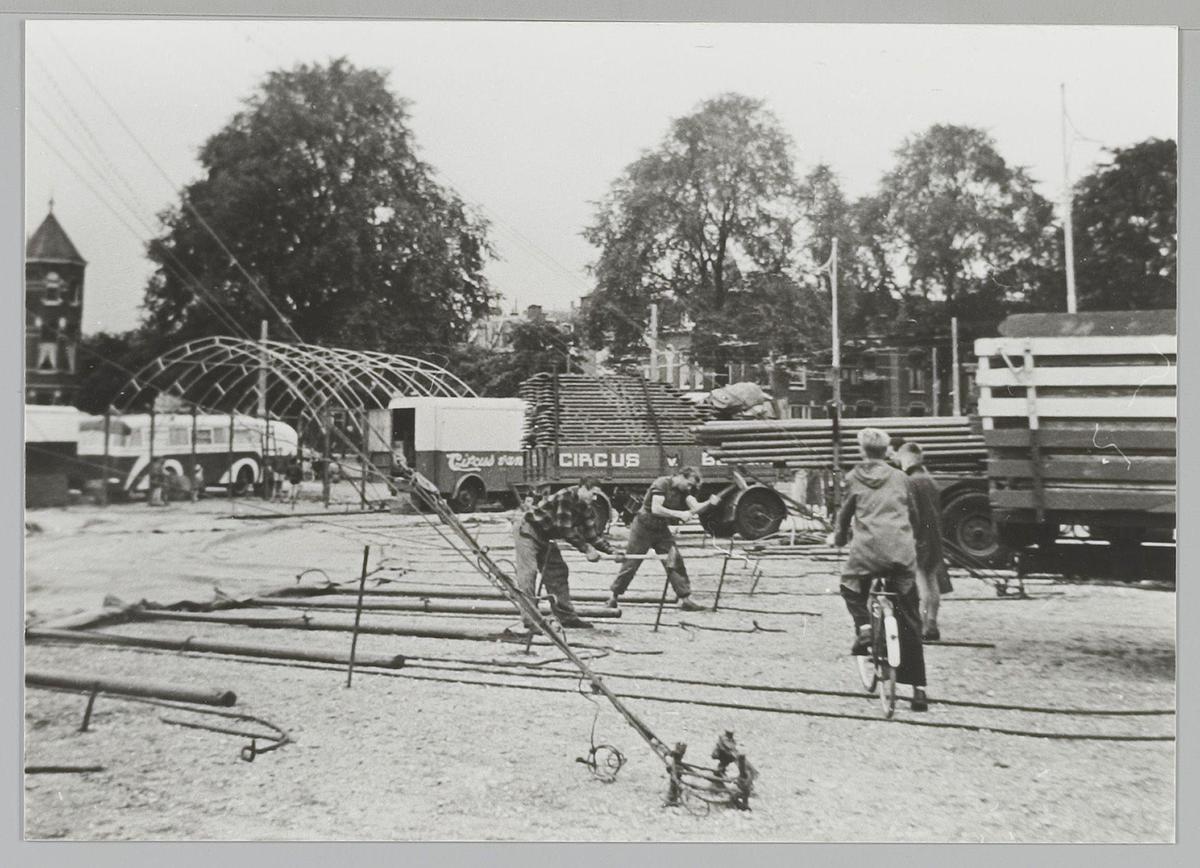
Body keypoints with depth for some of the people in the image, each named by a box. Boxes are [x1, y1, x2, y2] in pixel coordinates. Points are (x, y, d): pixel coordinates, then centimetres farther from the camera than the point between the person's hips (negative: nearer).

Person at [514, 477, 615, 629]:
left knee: (558, 571, 8)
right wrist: (586, 549, -28)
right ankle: (530, 619, -16)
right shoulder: (566, 497, -27)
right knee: (528, 572, -14)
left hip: (544, 537, 9)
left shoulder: (585, 508, 0)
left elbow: (592, 535, 1)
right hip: (527, 531, -9)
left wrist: (611, 550, -13)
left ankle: (566, 617, 14)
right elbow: (565, 530, -30)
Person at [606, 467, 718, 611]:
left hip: (661, 529, 6)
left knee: (676, 562, -5)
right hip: (643, 528, -6)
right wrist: (679, 514, -36)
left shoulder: (684, 491, 0)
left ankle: (685, 598, -1)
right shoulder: (662, 483, -21)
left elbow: (696, 508, -13)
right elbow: (656, 509, -32)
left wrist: (710, 502, -32)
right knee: (630, 565, 2)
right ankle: (613, 595, 17)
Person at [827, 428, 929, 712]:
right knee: (910, 623, 8)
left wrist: (839, 537, 35)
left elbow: (845, 513, 15)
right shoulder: (900, 477, 15)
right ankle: (918, 688, 7)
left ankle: (863, 626, 3)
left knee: (851, 586, 30)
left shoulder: (853, 478, 9)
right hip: (903, 551, 2)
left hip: (868, 550, -2)